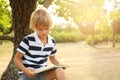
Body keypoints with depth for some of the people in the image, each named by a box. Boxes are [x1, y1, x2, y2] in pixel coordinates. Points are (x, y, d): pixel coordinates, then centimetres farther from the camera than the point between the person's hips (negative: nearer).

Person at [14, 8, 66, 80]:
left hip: (42, 73, 4)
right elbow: (17, 59, -5)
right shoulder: (28, 40, -14)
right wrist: (26, 71, -23)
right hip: (27, 74, -3)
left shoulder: (52, 42, 2)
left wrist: (60, 66, -1)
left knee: (59, 71, -28)